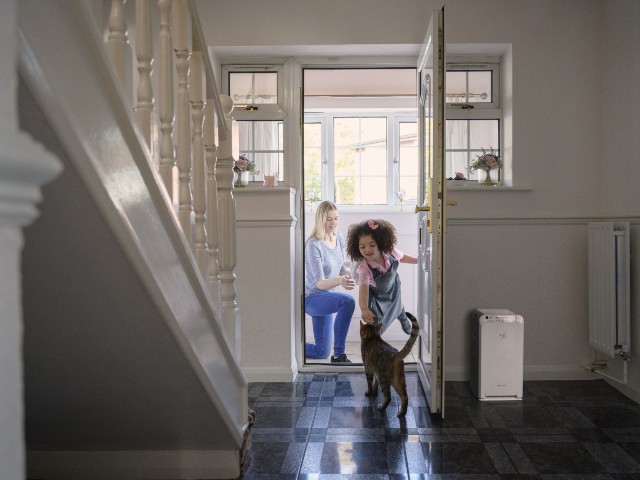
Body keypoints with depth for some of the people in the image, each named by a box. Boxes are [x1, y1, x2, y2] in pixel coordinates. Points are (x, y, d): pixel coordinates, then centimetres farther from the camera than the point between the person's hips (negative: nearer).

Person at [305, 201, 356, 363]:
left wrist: (348, 274, -12)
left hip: (326, 299, 8)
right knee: (348, 301, -38)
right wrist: (339, 281, -46)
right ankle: (338, 355, -25)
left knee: (321, 353, 16)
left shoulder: (339, 239, 1)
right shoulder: (314, 245, -22)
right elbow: (320, 283, -26)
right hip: (312, 298, -8)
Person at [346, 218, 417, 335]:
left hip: (393, 287, 4)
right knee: (374, 321, -11)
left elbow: (402, 257, -9)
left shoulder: (390, 252, -34)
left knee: (397, 307, 32)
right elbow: (363, 289, -56)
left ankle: (404, 319, 67)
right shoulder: (364, 268, -46)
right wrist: (364, 309, -72)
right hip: (375, 295, -4)